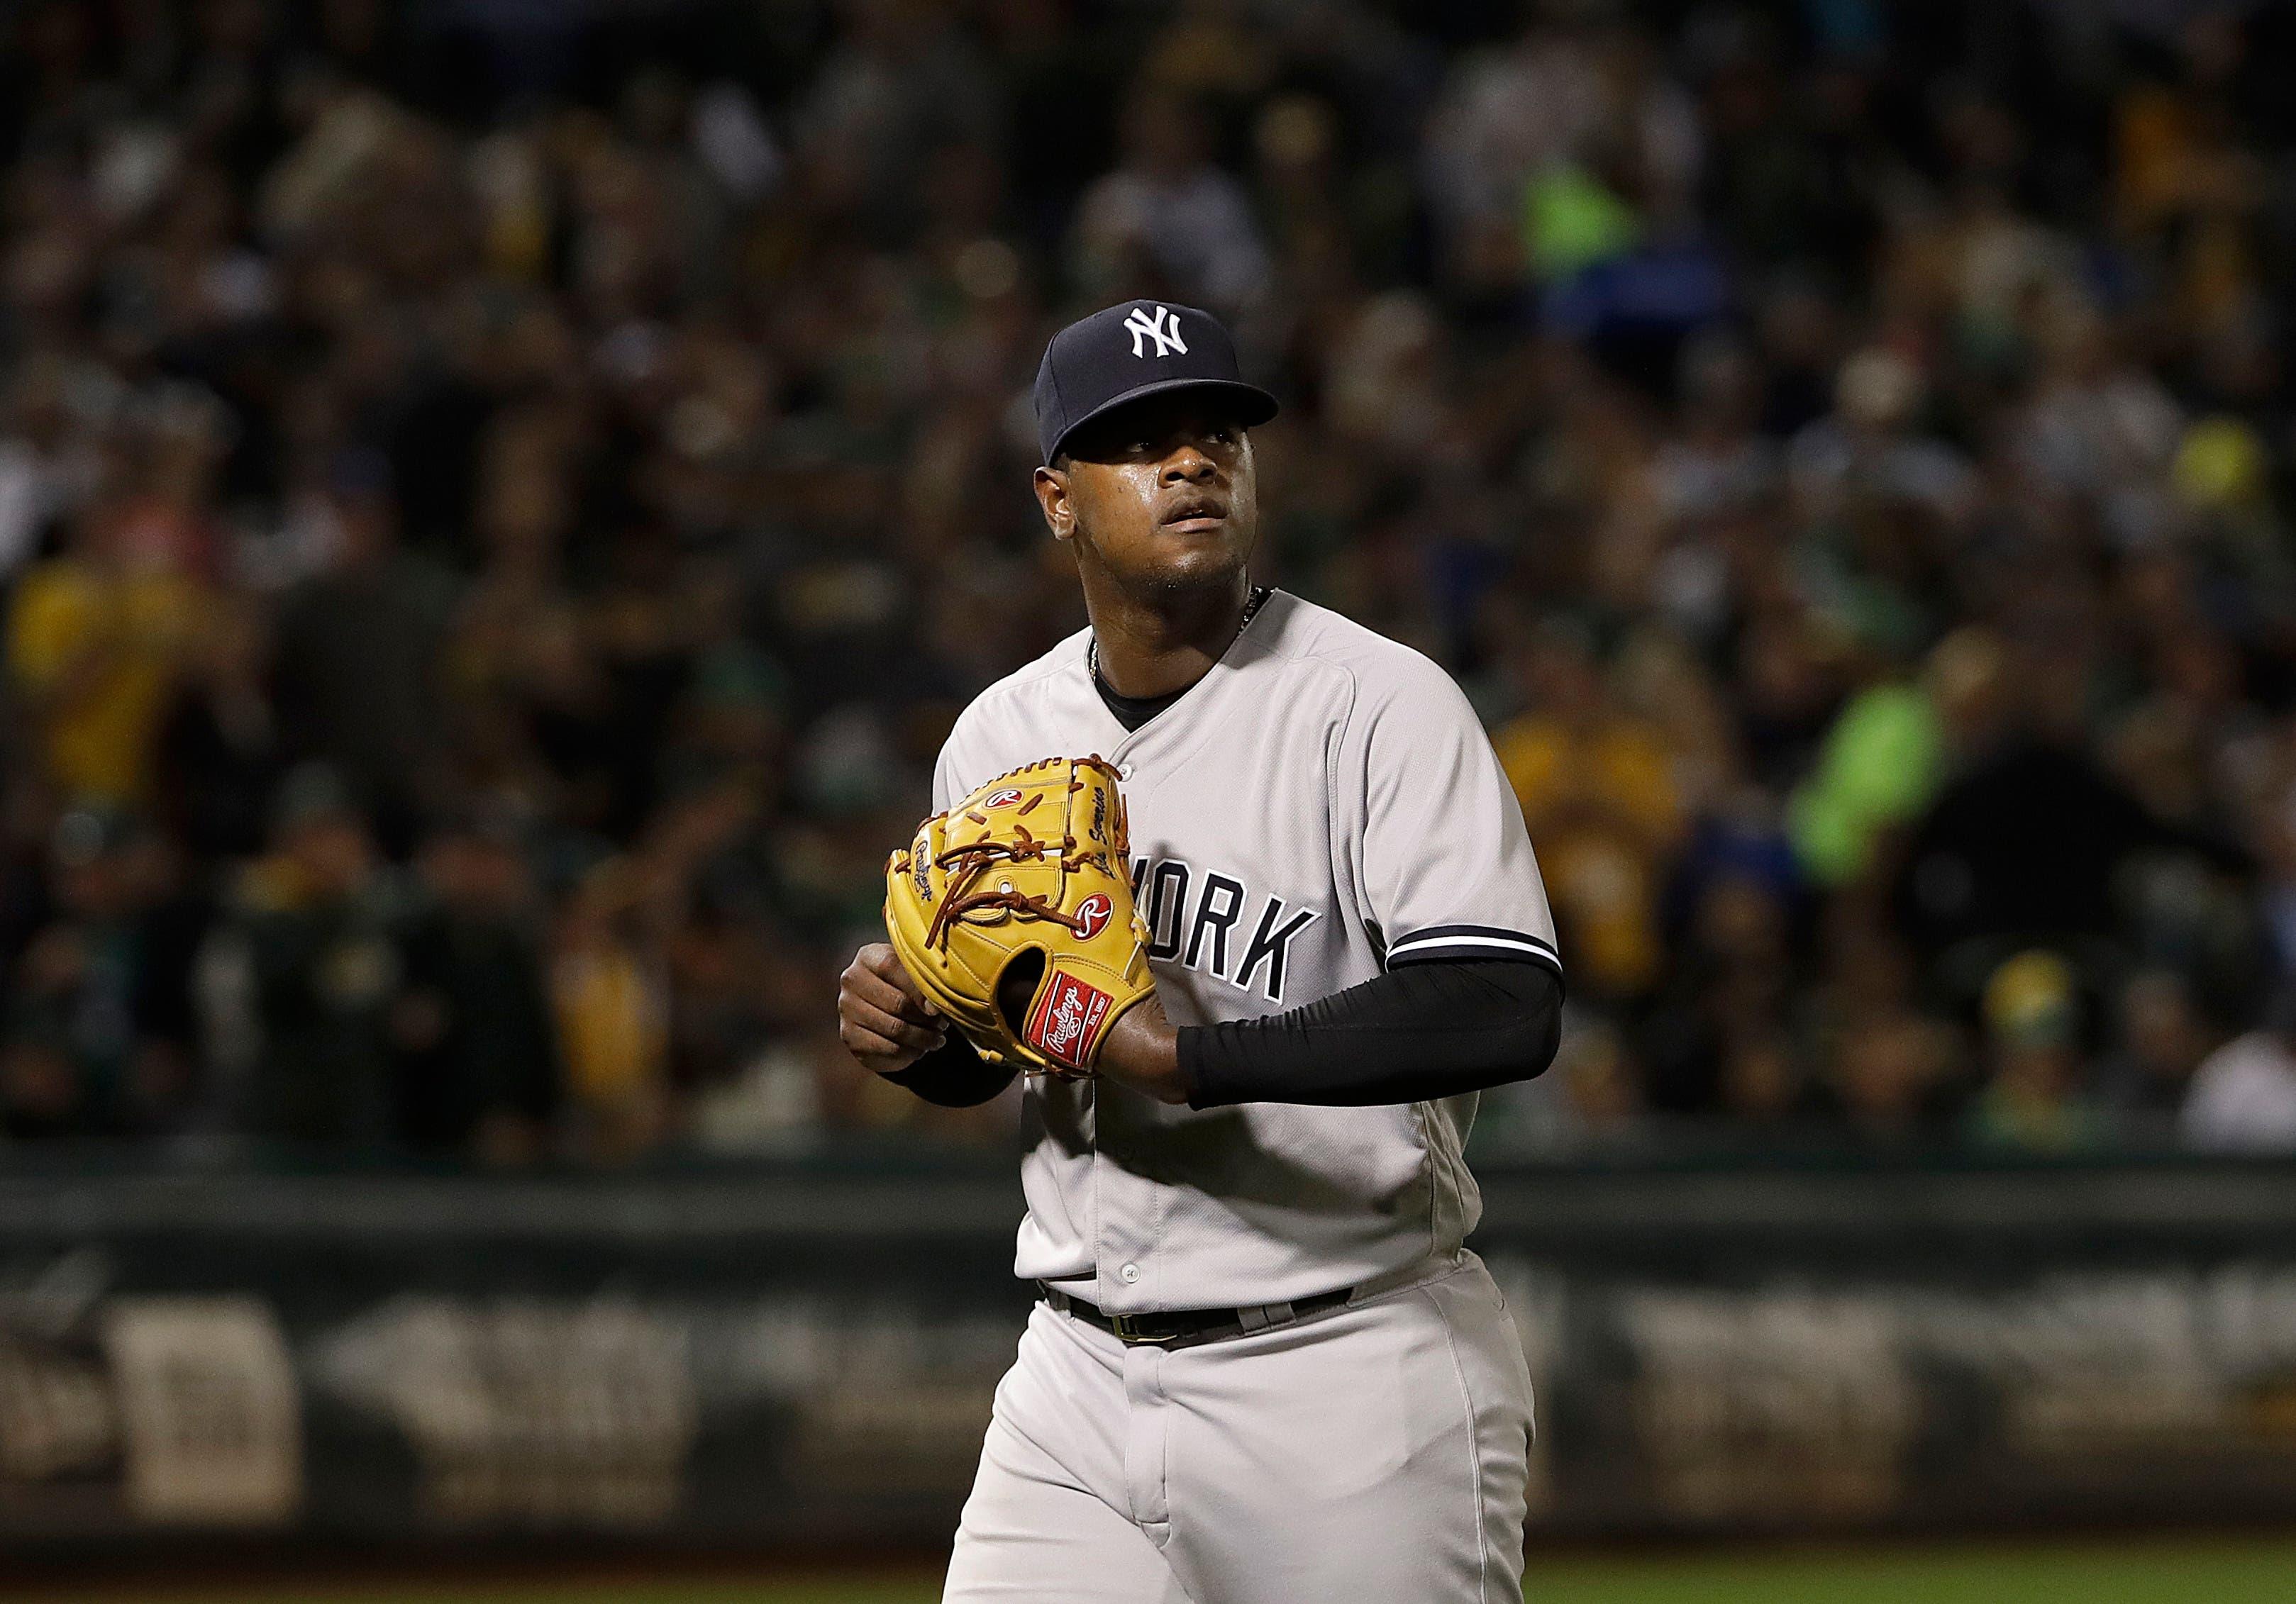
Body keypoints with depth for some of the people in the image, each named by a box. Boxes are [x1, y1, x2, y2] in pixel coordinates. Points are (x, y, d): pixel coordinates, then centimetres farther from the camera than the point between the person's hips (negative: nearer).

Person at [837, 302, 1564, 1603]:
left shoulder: (1382, 705, -11)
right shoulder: (1001, 738, 9)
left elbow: (1507, 1011, -24)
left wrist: (1183, 1056, -25)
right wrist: (907, 1031, -2)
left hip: (1350, 1382, -5)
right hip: (1082, 1374, 5)